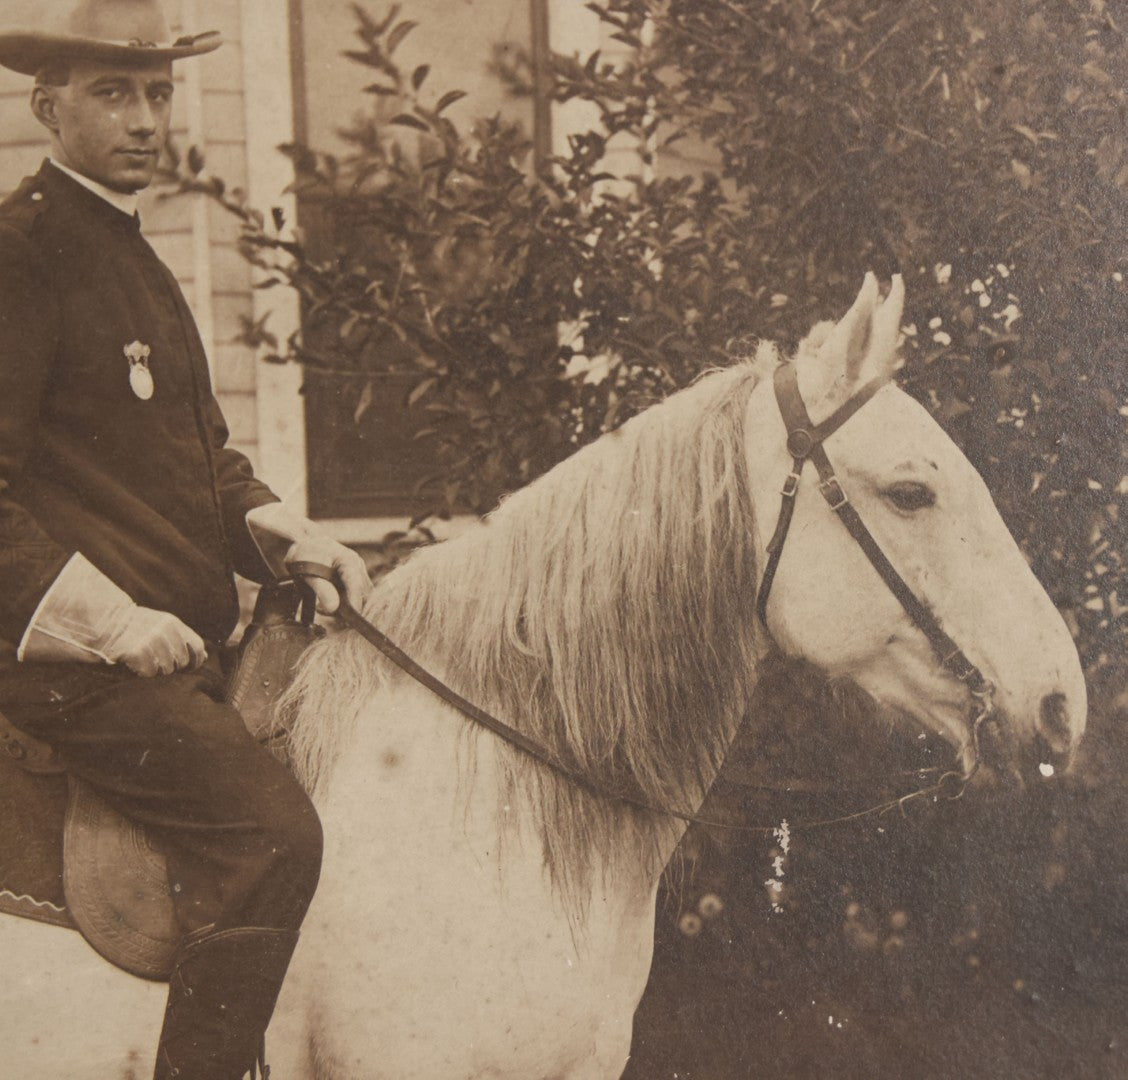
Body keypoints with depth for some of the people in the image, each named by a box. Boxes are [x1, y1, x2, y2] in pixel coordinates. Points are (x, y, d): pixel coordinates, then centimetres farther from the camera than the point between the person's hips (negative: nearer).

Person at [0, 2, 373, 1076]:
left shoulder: (130, 251, 19)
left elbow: (201, 449, 22)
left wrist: (287, 536, 4)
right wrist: (106, 616, -21)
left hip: (190, 637, 10)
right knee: (268, 830, -23)